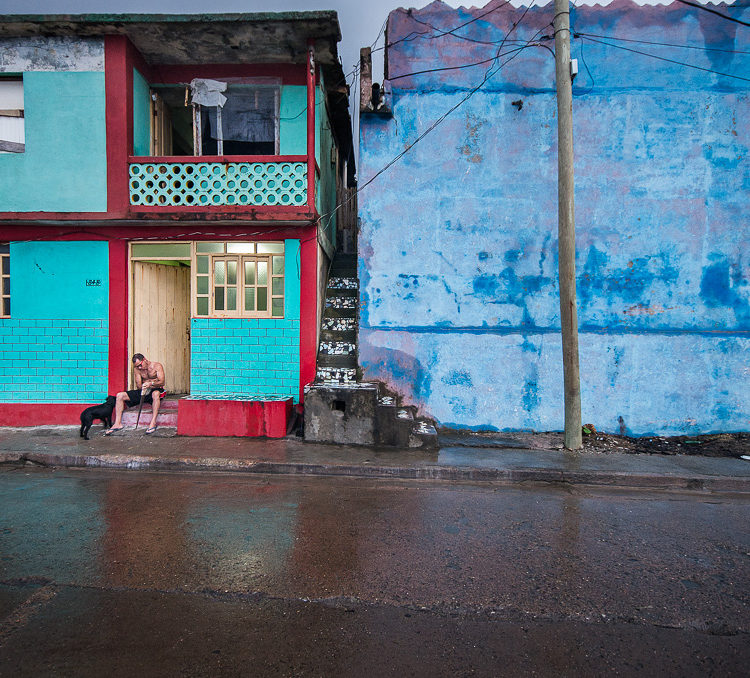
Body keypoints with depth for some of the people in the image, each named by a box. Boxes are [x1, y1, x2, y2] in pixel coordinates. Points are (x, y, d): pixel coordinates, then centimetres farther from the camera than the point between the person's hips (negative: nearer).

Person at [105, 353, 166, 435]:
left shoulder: (157, 366, -5)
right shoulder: (137, 369, 8)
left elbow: (162, 382, -16)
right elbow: (138, 385, 5)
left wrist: (151, 383, -34)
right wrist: (143, 387, -18)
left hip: (156, 390, -6)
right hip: (144, 391, 6)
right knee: (120, 395, -8)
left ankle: (153, 423, -46)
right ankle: (118, 423, -12)